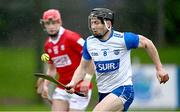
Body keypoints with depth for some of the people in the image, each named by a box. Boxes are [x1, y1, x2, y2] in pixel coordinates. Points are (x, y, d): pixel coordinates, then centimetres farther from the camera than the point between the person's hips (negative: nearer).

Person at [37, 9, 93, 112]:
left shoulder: (71, 38, -14)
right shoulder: (48, 45, 9)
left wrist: (87, 79, -24)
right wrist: (46, 85, 10)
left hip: (79, 88, -7)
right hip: (62, 88, 7)